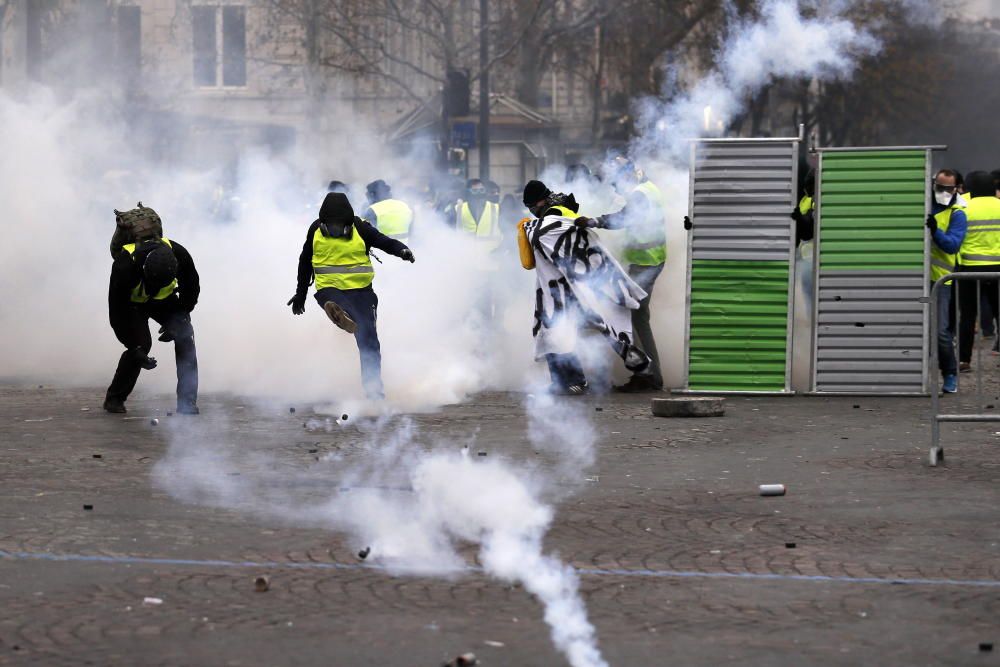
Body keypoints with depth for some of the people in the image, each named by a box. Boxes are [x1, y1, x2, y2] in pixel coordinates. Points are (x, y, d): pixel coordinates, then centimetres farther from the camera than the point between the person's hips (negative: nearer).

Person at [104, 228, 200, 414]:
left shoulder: (179, 255, -32)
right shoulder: (125, 266, -40)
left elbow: (191, 289, -10)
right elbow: (117, 313, -30)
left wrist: (177, 322, -17)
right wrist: (135, 349, -32)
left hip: (163, 301, 3)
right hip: (131, 302, -3)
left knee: (185, 336, -17)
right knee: (142, 343, -22)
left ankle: (187, 402, -13)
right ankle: (114, 399, -2)